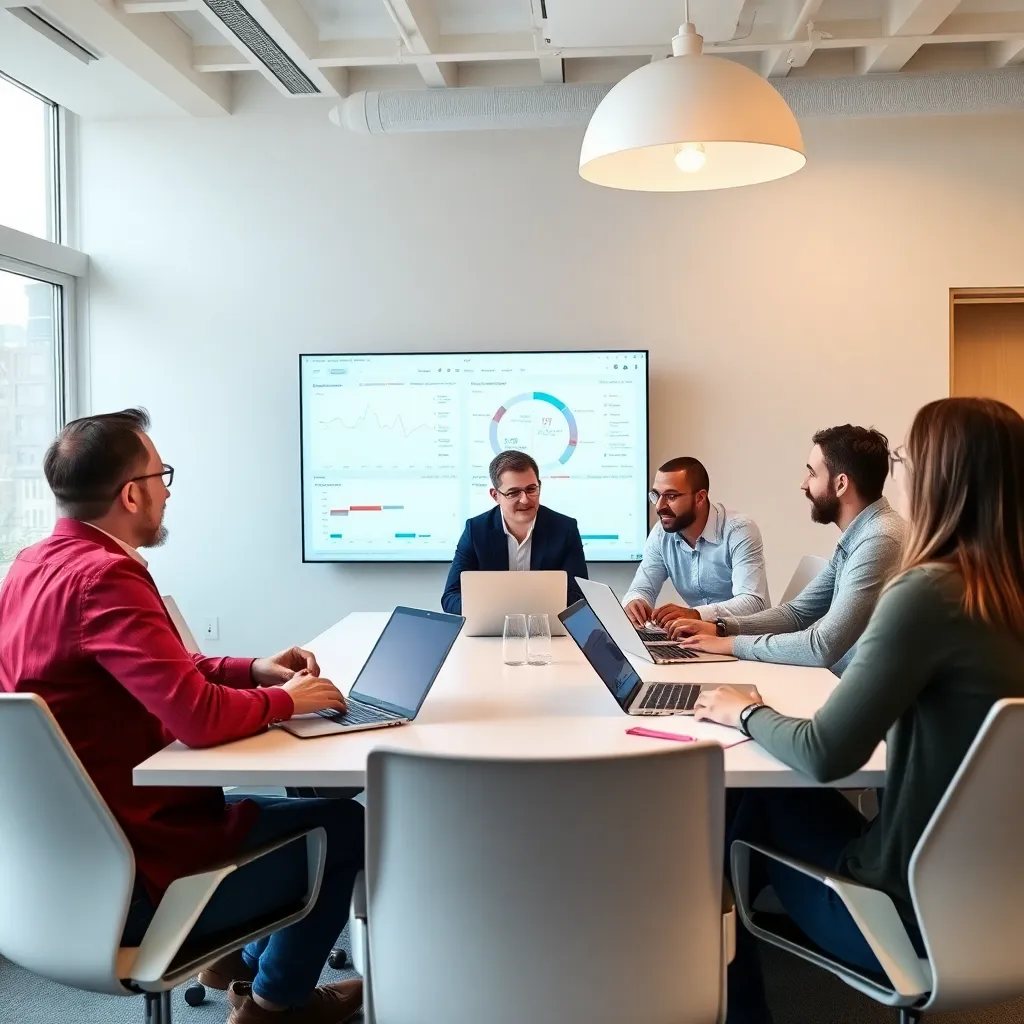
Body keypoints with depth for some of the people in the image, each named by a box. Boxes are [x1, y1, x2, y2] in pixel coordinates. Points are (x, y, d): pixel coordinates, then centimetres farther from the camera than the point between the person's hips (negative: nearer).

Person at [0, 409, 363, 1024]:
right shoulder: (103, 576, -27)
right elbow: (201, 717, -33)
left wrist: (251, 670, 4)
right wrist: (284, 700, -14)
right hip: (127, 880, -10)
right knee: (346, 825, 3)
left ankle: (246, 956, 36)